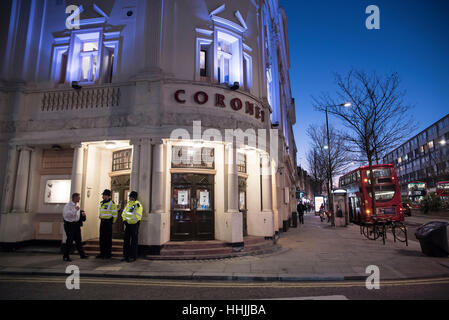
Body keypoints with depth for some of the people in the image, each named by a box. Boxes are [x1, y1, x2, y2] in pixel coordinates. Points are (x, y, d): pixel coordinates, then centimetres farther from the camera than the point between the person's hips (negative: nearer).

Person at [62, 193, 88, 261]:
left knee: (78, 240, 12)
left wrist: (82, 213, 6)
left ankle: (82, 254, 19)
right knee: (69, 240, -4)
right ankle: (66, 256, 9)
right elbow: (66, 215, -24)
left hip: (76, 224, 7)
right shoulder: (68, 206, -12)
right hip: (69, 224, -7)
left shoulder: (77, 205, 12)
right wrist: (75, 210, -29)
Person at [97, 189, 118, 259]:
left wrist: (112, 222, -4)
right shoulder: (102, 203, 14)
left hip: (108, 222, -8)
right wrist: (102, 219, 19)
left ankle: (108, 254, 4)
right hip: (102, 222, 8)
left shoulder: (111, 203, -12)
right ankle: (102, 253, 20)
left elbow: (114, 214, -11)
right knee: (102, 238, 11)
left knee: (108, 238, -3)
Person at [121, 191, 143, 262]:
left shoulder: (138, 205, -14)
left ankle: (133, 257, 6)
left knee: (134, 241, -1)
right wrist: (124, 220, 1)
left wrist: (128, 221, -14)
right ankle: (126, 255, 21)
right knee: (126, 240, 11)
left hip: (134, 225, -8)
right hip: (127, 224, 8)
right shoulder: (128, 203, 12)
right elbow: (124, 213, 18)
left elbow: (137, 217, -20)